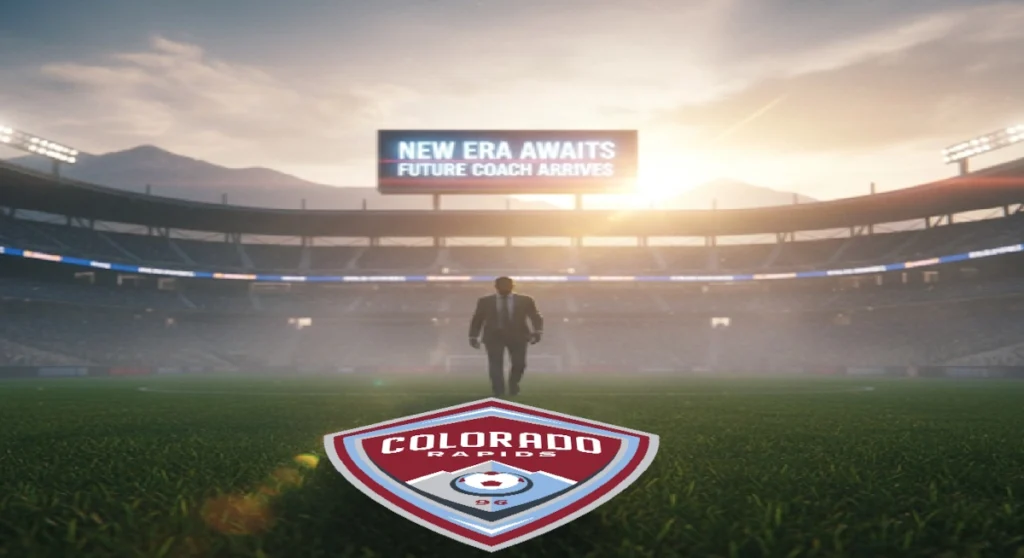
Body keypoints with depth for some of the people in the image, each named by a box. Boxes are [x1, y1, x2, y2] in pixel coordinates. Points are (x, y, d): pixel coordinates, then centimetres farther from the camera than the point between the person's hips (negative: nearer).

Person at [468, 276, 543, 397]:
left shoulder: (525, 300, 4)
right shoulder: (485, 301, 5)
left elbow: (536, 317, 0)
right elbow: (477, 320, 9)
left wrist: (537, 332, -16)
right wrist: (473, 337, 3)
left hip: (517, 336, 0)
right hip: (494, 336, 0)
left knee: (519, 364, 1)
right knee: (495, 364, -10)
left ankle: (513, 386, 29)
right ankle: (498, 391, -4)